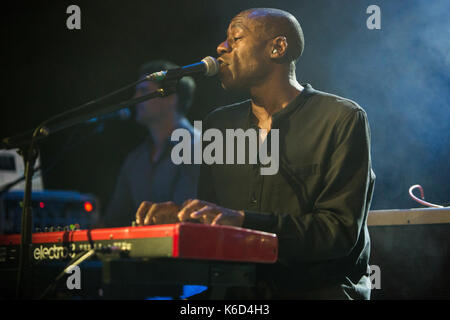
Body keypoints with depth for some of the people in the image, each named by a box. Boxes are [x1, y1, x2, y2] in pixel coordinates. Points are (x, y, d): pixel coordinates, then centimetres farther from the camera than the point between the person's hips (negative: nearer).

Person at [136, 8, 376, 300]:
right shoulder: (219, 123, 17)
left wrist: (242, 220, -21)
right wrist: (181, 216, -4)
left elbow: (341, 229, -11)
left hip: (319, 289, -5)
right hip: (238, 291, 5)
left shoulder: (343, 119, -2)